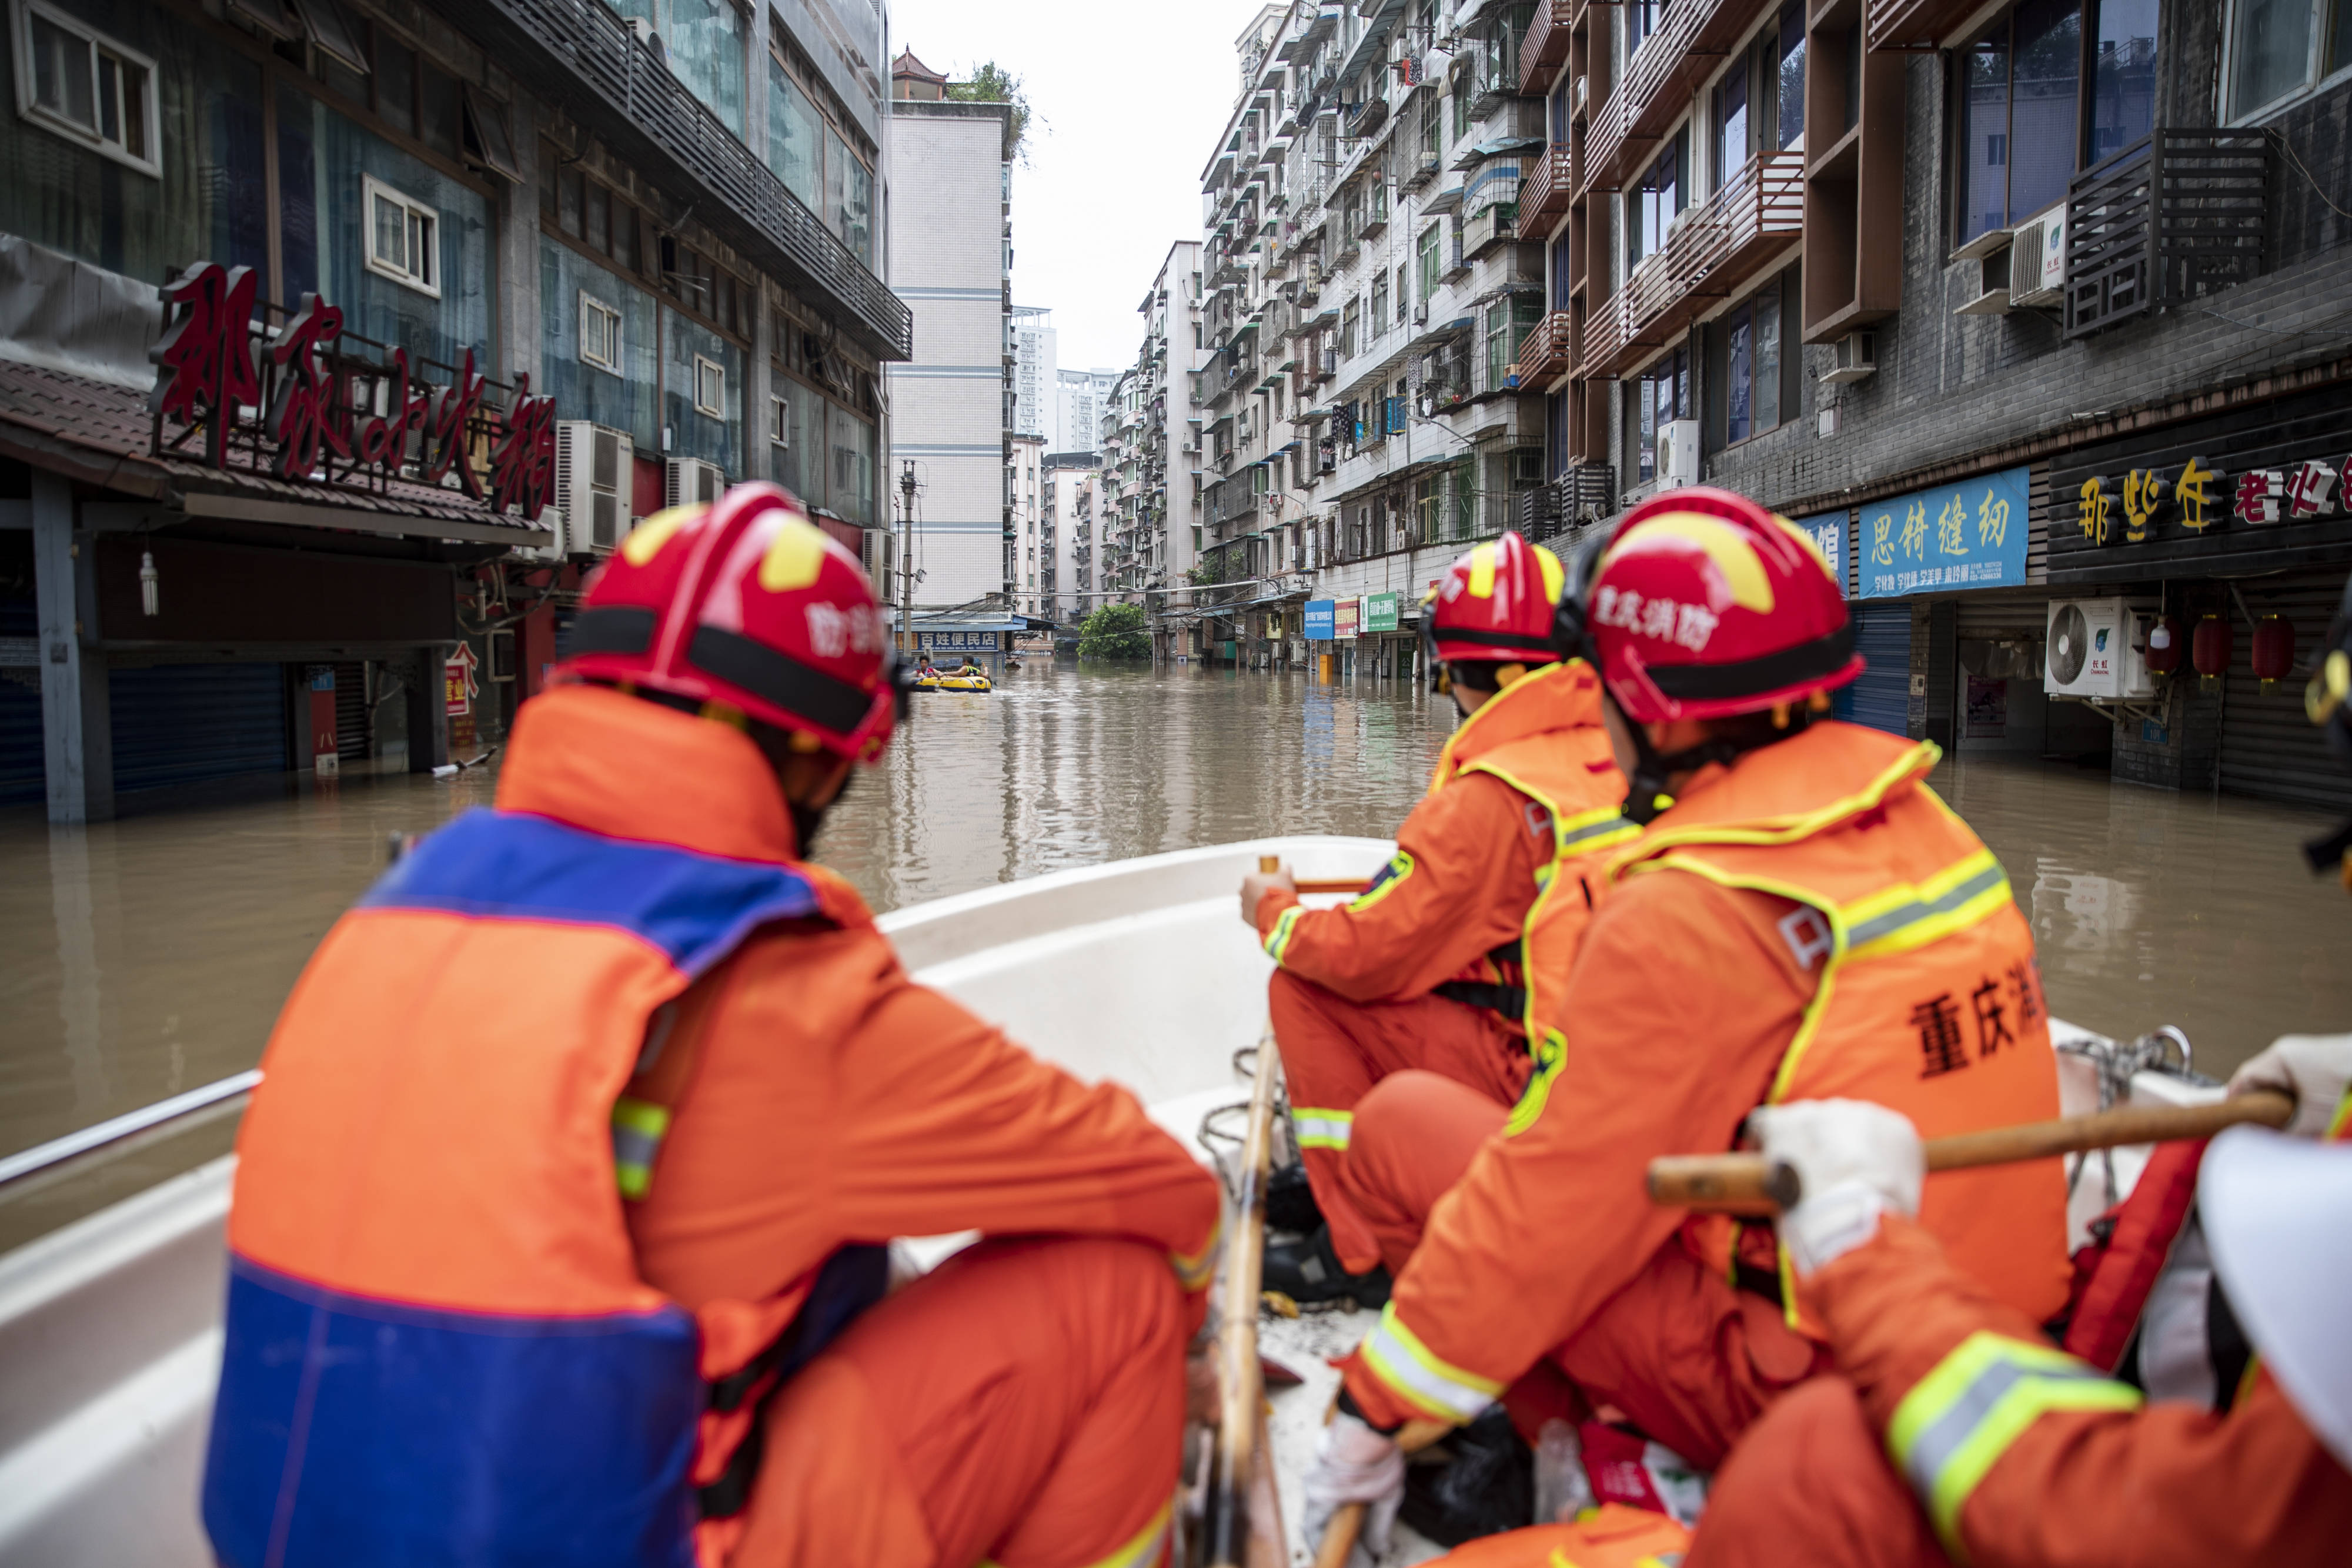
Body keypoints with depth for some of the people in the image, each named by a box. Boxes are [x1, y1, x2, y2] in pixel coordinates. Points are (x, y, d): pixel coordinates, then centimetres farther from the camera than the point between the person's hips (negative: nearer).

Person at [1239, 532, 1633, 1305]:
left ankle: (1363, 1250, 5)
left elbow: (1367, 954, -17)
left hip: (1533, 1085, -8)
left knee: (1302, 988, -1)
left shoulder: (1490, 796, -22)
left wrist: (1278, 913, 4)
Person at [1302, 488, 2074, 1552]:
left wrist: (1375, 1407, -6)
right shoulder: (1918, 820, -1)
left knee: (1402, 1119, -3)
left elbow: (1554, 1202, -19)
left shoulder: (1686, 915, -24)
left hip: (1795, 1393, -8)